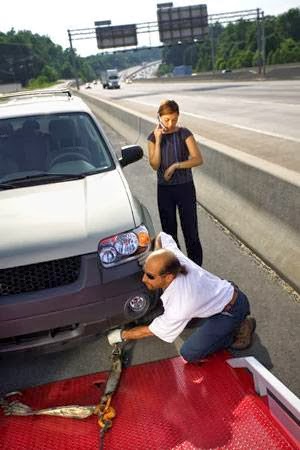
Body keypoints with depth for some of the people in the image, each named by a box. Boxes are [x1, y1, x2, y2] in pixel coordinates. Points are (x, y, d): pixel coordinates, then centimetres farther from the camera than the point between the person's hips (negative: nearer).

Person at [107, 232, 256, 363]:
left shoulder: (177, 309, -33)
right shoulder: (172, 254, -20)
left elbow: (150, 331, -15)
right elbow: (161, 236, 4)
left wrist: (121, 335, 0)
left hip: (232, 311, -8)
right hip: (228, 289, 8)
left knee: (188, 354, -9)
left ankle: (238, 330, 2)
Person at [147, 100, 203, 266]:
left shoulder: (184, 134, -6)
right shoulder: (153, 137, 0)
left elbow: (198, 159, -13)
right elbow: (154, 165, -10)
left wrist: (175, 166, -20)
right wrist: (158, 141, -15)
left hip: (185, 187, -2)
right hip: (164, 189, 2)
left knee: (190, 230, 1)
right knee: (169, 231, 12)